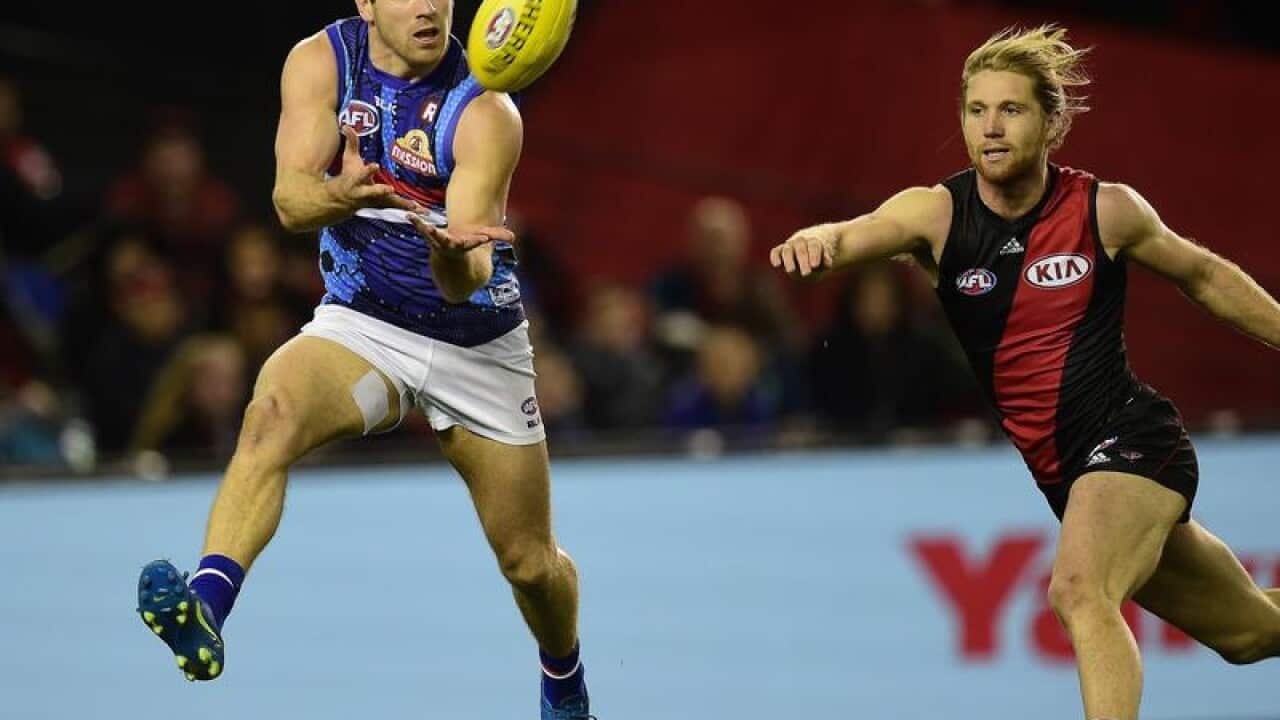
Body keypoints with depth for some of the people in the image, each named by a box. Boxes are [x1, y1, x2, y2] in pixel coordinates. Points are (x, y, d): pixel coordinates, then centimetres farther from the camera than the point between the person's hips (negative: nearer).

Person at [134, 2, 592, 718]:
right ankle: (205, 609, -50)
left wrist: (455, 255, -51)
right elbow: (290, 198, -21)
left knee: (533, 564, 8)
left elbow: (468, 280, -27)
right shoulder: (321, 63, -9)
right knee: (272, 413, -34)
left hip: (479, 346, 0)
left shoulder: (485, 113, -18)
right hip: (360, 327, 0)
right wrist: (340, 194, -44)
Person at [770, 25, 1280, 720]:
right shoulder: (937, 213, -6)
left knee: (1079, 591, -32)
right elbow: (848, 238, -25)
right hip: (1048, 473, 4)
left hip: (1128, 435, -4)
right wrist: (813, 241, -48)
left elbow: (1203, 276, 9)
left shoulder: (1106, 210, -9)